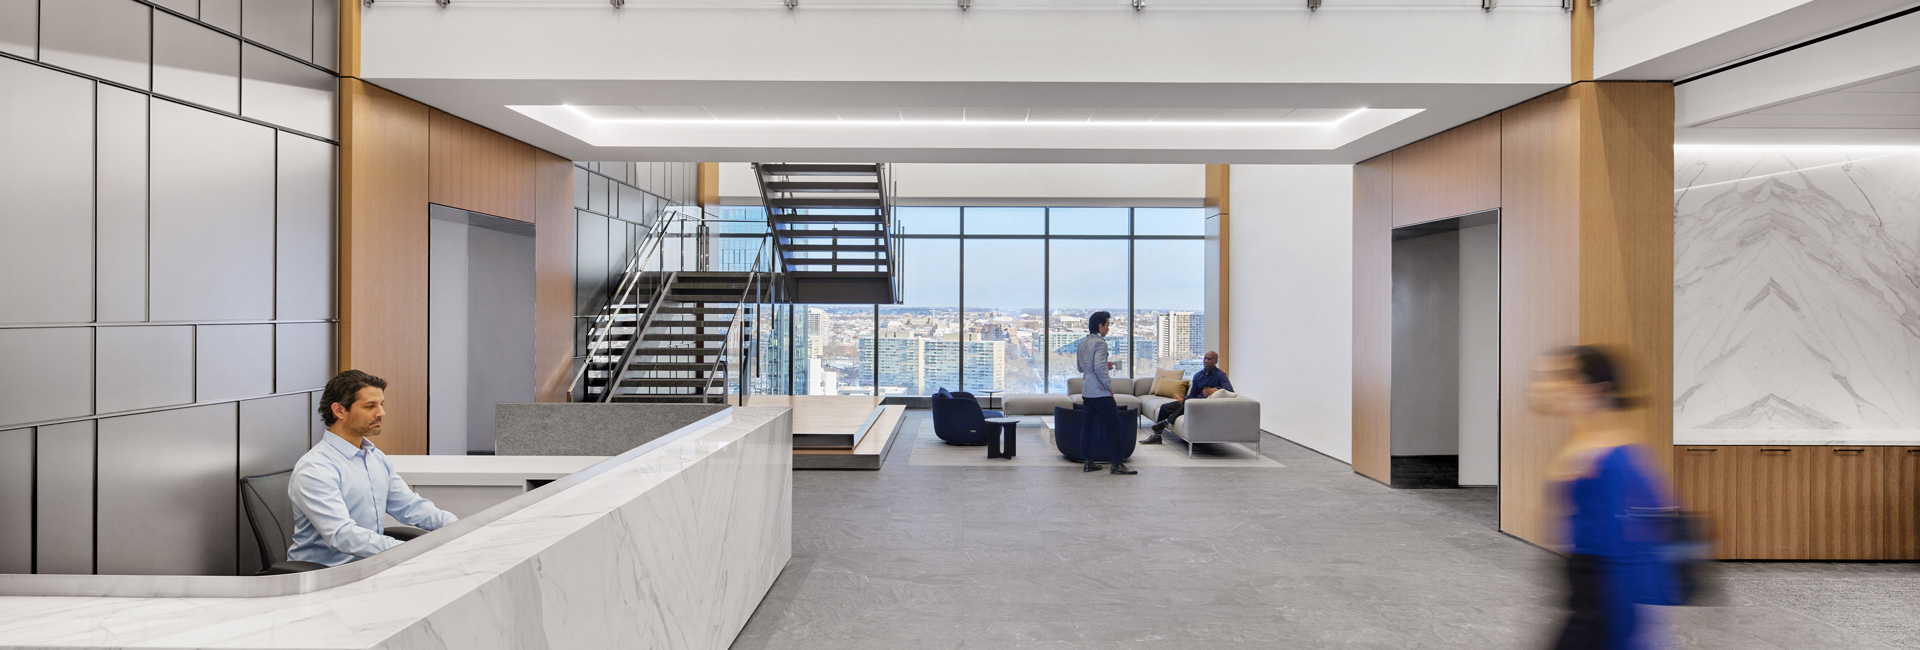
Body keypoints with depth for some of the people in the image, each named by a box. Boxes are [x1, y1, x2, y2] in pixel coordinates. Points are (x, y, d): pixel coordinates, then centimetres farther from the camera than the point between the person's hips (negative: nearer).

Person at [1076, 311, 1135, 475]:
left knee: (1087, 425, 10)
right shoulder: (1100, 343, -14)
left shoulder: (1083, 343, 13)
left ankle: (1088, 462, 13)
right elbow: (1099, 367, -26)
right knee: (1114, 426, -3)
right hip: (1100, 393, -9)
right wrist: (1109, 385, -15)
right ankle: (1117, 464, -5)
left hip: (1086, 392, 9)